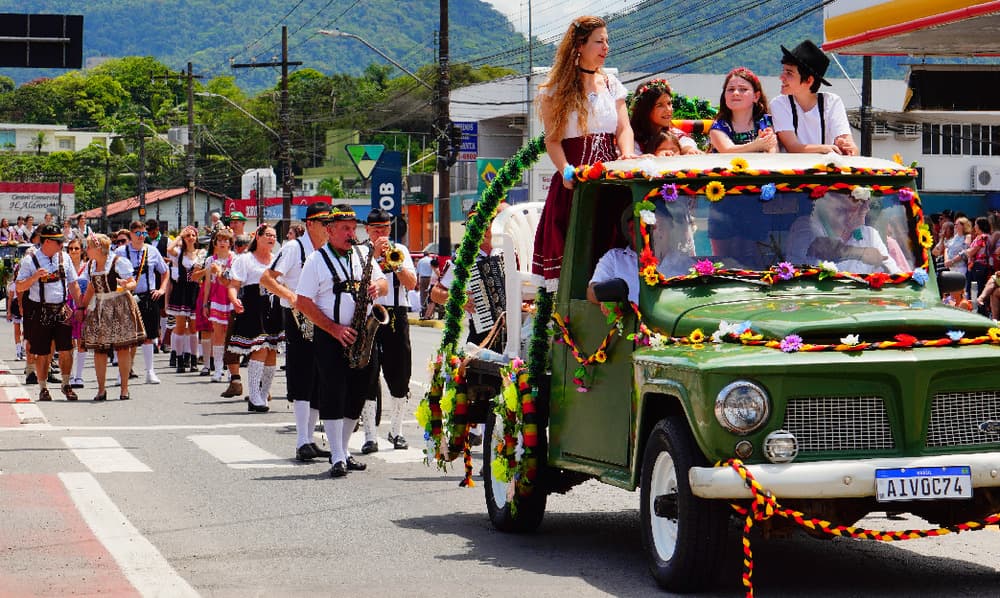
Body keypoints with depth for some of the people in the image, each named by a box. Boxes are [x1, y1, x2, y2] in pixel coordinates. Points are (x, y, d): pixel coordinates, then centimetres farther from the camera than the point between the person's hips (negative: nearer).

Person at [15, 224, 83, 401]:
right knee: (42, 353, 3)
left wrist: (80, 307, 10)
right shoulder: (30, 261, -4)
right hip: (40, 311, -3)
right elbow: (19, 288, -5)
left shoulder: (64, 257, 7)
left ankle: (66, 385, 15)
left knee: (66, 350, -2)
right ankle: (43, 388, 17)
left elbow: (73, 284, 14)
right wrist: (35, 277, -21)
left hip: (62, 310, 3)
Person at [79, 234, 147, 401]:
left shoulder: (118, 262, -7)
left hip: (120, 306, -5)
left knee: (123, 347, -4)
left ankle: (124, 388, 3)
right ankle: (101, 390, 8)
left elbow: (132, 282, -7)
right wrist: (81, 308, 17)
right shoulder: (90, 266, 11)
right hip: (99, 309, 5)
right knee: (98, 348, 1)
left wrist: (125, 286, -29)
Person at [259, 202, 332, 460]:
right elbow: (266, 279, -12)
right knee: (302, 380, -12)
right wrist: (291, 296, -24)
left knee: (319, 383, 8)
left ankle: (309, 440, 15)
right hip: (298, 319, -7)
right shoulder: (294, 248, -6)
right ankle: (302, 443, -15)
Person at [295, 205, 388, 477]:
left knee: (357, 394, 8)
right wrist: (334, 329, -14)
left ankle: (344, 451, 21)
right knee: (333, 394, -8)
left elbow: (383, 283, 17)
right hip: (330, 337, -5)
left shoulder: (363, 254, 12)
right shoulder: (317, 260, -2)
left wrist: (377, 286, -9)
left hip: (361, 336, 5)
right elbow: (303, 303, -7)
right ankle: (337, 458, -6)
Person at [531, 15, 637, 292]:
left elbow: (624, 128, 9)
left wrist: (628, 156, -12)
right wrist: (565, 171, -20)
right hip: (574, 185, -4)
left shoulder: (611, 84, 15)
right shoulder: (556, 90, 3)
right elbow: (552, 139, -2)